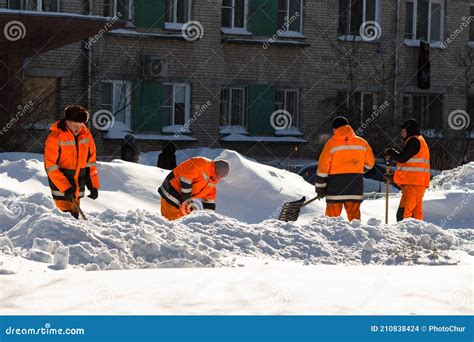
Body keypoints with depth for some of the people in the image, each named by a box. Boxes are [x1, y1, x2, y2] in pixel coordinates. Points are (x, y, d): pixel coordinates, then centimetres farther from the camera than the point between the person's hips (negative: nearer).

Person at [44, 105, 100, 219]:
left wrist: (93, 185, 4)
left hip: (78, 188, 5)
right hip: (61, 188, -5)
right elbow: (51, 167, -15)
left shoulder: (86, 135, 1)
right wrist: (66, 188, -21)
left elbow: (91, 162, 10)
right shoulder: (55, 137, -15)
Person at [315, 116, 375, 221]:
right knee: (354, 215, 9)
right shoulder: (362, 143, 5)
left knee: (332, 216, 0)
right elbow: (370, 163, 15)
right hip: (355, 188, 3)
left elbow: (323, 167, -4)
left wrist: (320, 187, 2)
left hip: (335, 186, -3)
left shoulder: (331, 143, -4)